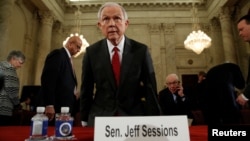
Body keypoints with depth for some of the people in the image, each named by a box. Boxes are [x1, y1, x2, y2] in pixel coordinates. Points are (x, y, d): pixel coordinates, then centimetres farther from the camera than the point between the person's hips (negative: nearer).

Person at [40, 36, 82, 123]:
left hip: (66, 106, 9)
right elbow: (48, 79, -19)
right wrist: (49, 105, -23)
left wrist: (74, 94, 7)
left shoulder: (67, 58, 20)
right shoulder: (58, 54, -8)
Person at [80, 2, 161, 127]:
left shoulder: (141, 50, -8)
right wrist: (84, 121, 6)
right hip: (100, 118, 1)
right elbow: (86, 90, 3)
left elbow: (150, 90, -4)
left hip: (134, 117, 0)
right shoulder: (91, 52, -4)